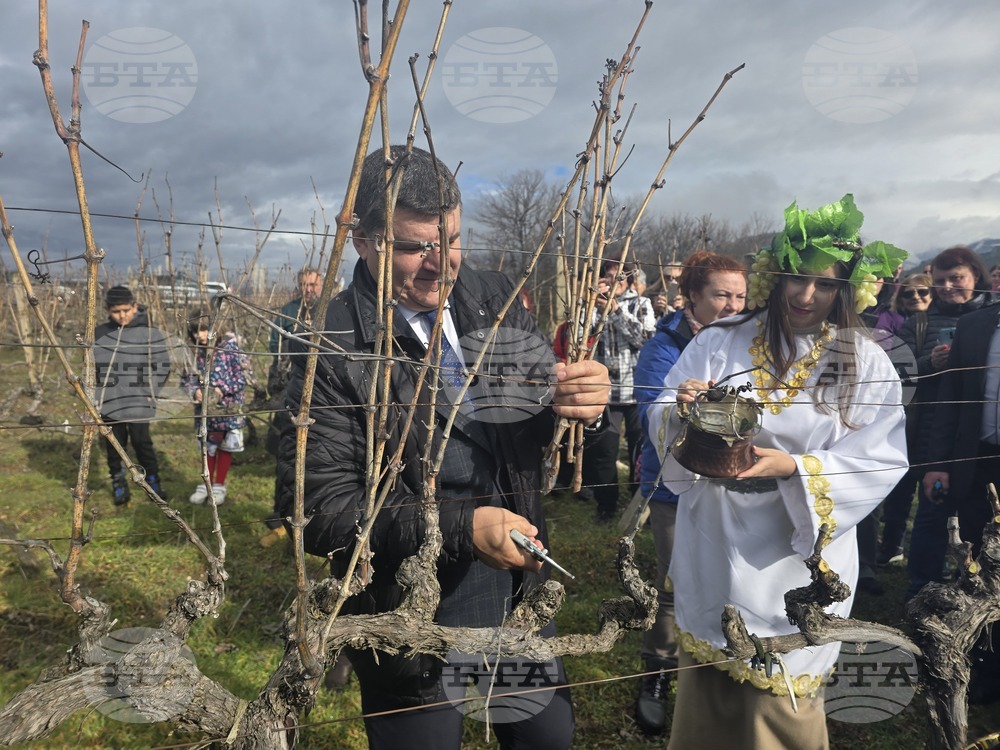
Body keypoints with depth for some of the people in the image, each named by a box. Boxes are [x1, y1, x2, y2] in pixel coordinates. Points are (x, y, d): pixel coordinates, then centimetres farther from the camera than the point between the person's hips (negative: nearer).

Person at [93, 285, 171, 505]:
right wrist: (94, 395, 9)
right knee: (114, 444, 10)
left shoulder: (150, 332, -4)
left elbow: (162, 366, 0)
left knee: (141, 442, -4)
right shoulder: (99, 334, 6)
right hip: (109, 403, 3)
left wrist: (150, 392, -5)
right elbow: (91, 367, 16)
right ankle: (118, 482, 27)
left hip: (138, 403, -3)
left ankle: (153, 481, 15)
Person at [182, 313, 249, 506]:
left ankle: (219, 486, 21)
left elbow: (241, 378, -12)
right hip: (205, 409, 3)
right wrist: (195, 391, -17)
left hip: (228, 408, -3)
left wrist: (222, 390, -22)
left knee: (225, 447, 9)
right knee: (207, 447, 15)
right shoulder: (196, 354, -2)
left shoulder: (229, 348, -13)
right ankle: (206, 484, 28)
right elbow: (188, 379, 3)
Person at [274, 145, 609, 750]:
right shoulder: (332, 348, -19)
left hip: (519, 594, 5)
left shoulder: (500, 301, -4)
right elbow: (319, 507, -19)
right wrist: (461, 525, -28)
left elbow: (540, 423, 5)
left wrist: (586, 403, -18)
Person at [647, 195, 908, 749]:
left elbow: (881, 460, -9)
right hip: (713, 545, 2)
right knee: (705, 685, 18)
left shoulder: (866, 363, -5)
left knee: (779, 702, 13)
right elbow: (661, 422, 0)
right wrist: (681, 409, -23)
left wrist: (796, 469, -22)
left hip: (798, 550, -1)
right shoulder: (718, 342, -3)